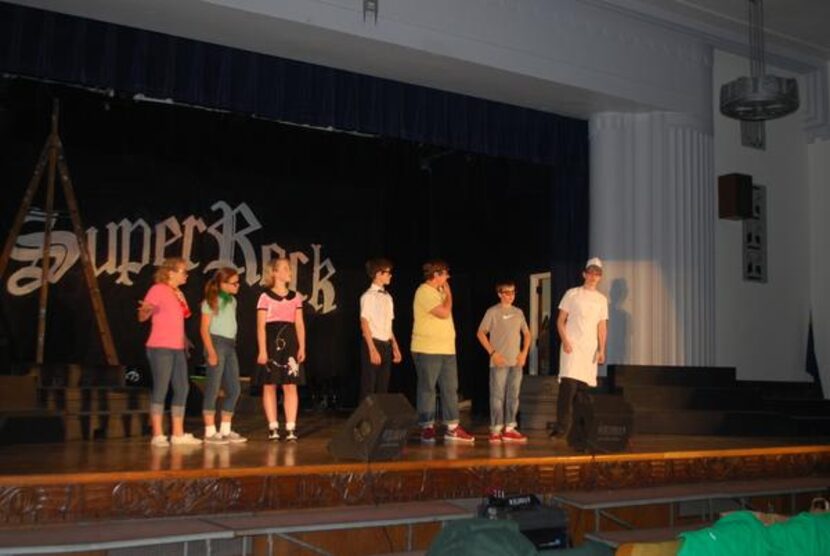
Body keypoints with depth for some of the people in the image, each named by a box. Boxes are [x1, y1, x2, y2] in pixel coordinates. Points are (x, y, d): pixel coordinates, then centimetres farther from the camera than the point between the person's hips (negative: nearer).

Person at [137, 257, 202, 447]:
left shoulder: (179, 294, 18)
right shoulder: (158, 289, -6)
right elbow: (142, 316, -12)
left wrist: (185, 342, 16)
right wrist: (146, 310, -34)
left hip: (178, 349, 8)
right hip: (160, 348, -8)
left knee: (182, 389, 7)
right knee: (161, 388, -6)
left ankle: (178, 434, 14)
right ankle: (158, 435, -2)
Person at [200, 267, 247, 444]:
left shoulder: (232, 301, 16)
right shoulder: (212, 301, -4)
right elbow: (204, 328, -8)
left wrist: (231, 345, 10)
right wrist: (211, 351, -17)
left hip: (230, 345, 8)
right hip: (217, 343, -8)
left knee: (234, 389, 8)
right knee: (213, 388, -5)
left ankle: (225, 430, 16)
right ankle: (210, 432, 0)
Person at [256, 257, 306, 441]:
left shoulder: (296, 297, 10)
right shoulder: (266, 297, -1)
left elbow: (300, 324, 10)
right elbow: (261, 326, -4)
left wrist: (302, 347, 2)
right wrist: (262, 350, -10)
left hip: (290, 342, 3)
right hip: (271, 341, -3)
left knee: (290, 385, -1)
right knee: (270, 385, 2)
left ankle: (291, 427, 2)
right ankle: (273, 427, 8)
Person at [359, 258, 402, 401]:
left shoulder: (387, 297, 13)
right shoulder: (368, 296, -9)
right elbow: (364, 324, -12)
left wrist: (395, 347, 14)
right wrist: (373, 350, -18)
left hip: (386, 345, 7)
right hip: (373, 343, -7)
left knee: (383, 387, 10)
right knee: (369, 388, -4)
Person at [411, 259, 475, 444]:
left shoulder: (439, 291, 18)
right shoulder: (424, 292, -12)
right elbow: (444, 313, -18)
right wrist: (448, 294, -7)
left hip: (447, 349, 9)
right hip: (427, 350, -9)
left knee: (450, 389, 7)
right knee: (427, 389, -1)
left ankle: (452, 428, 11)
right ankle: (427, 428, 7)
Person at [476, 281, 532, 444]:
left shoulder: (518, 312, 12)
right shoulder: (493, 312, -2)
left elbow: (526, 333, 19)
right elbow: (480, 333, -4)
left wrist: (524, 352, 5)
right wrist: (493, 353, -11)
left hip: (516, 362, 5)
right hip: (499, 362, -5)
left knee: (513, 396, 7)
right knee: (497, 396, -4)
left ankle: (509, 429, 14)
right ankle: (496, 430, 1)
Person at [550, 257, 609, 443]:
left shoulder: (602, 299, 14)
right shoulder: (572, 294, 4)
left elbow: (602, 327, 13)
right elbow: (561, 320, 2)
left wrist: (601, 350, 3)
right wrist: (565, 341, -11)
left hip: (590, 349, 4)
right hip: (572, 347, -4)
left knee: (583, 388, 3)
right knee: (568, 384, -15)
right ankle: (562, 428, -15)